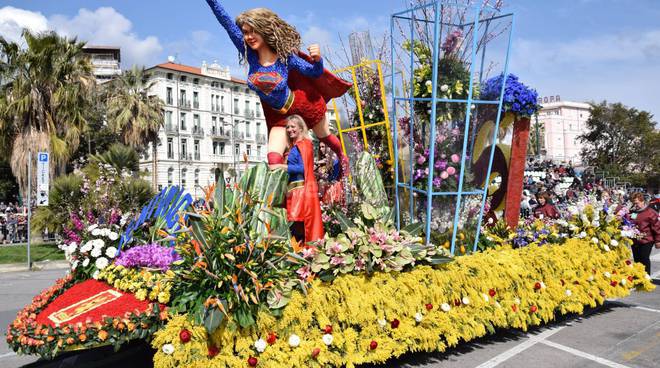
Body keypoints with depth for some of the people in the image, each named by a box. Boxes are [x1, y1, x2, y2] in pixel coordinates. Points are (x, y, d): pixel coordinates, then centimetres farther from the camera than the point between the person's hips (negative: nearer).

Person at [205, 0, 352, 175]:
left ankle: (342, 158, 55)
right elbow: (226, 21, -21)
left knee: (325, 136, 24)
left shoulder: (285, 56, -24)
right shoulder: (249, 53, -17)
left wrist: (317, 59, -34)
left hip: (303, 104, -3)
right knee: (274, 160, -10)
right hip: (278, 115, 3)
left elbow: (315, 72, -13)